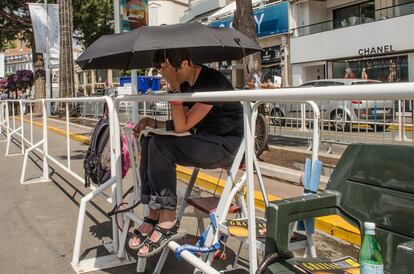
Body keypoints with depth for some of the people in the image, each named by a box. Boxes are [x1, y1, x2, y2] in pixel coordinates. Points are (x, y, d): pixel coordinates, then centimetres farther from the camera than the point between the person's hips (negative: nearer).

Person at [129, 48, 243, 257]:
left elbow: (181, 126, -22)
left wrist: (174, 89, -20)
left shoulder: (211, 82, -20)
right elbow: (180, 125, 12)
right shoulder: (185, 84, 7)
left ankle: (168, 222, -16)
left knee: (160, 145, -24)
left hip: (226, 145, -9)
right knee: (148, 141, -5)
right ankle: (154, 216, -8)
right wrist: (153, 123, -2)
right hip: (203, 142, 9)